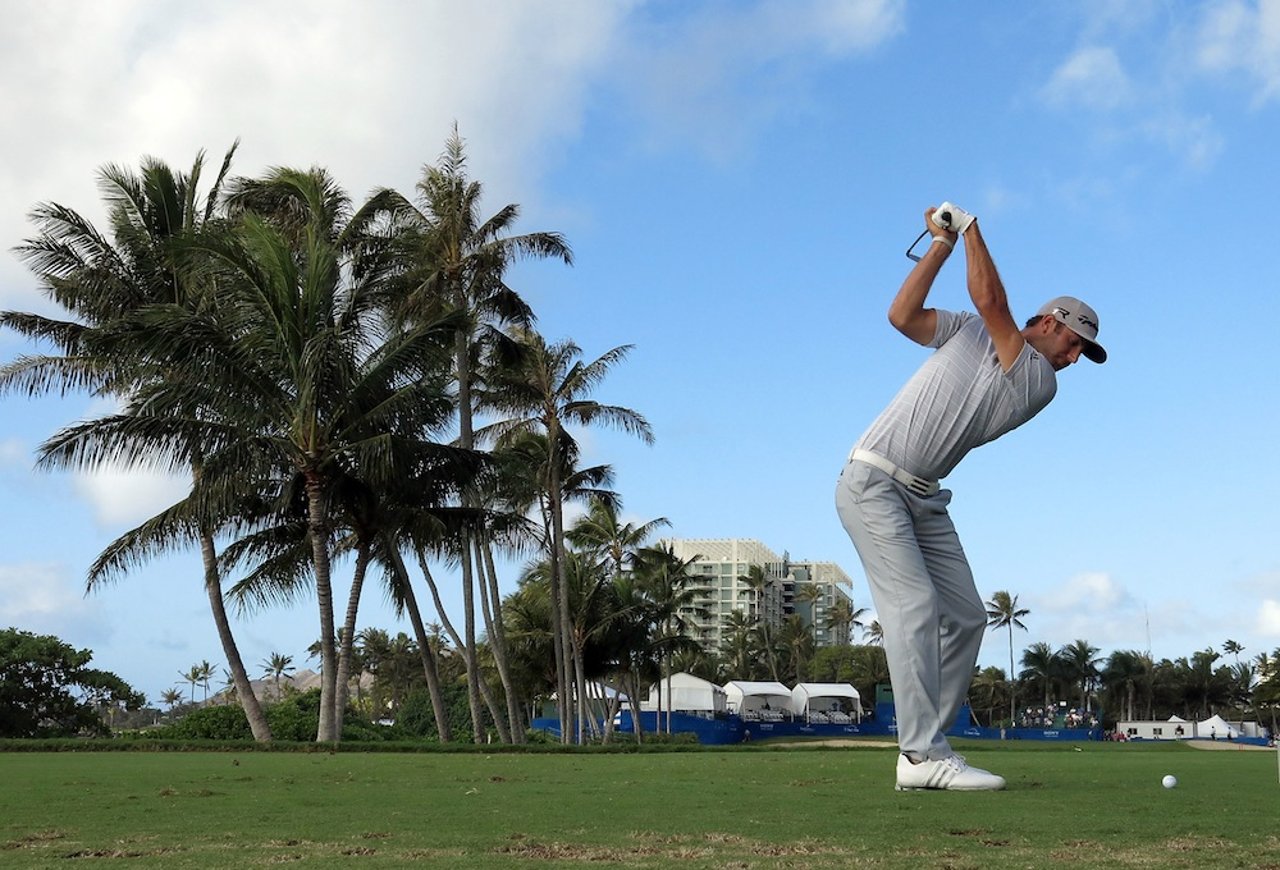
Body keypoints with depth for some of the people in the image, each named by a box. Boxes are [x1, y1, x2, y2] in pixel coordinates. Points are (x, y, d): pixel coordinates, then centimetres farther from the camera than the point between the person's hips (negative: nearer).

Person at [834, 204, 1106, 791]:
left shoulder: (1040, 384, 3)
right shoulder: (967, 331, 4)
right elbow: (902, 316, -7)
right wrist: (943, 242, -5)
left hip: (924, 499, 5)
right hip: (872, 483, -5)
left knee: (965, 615, 0)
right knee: (914, 605, -17)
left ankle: (923, 747, 6)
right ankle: (923, 754, -22)